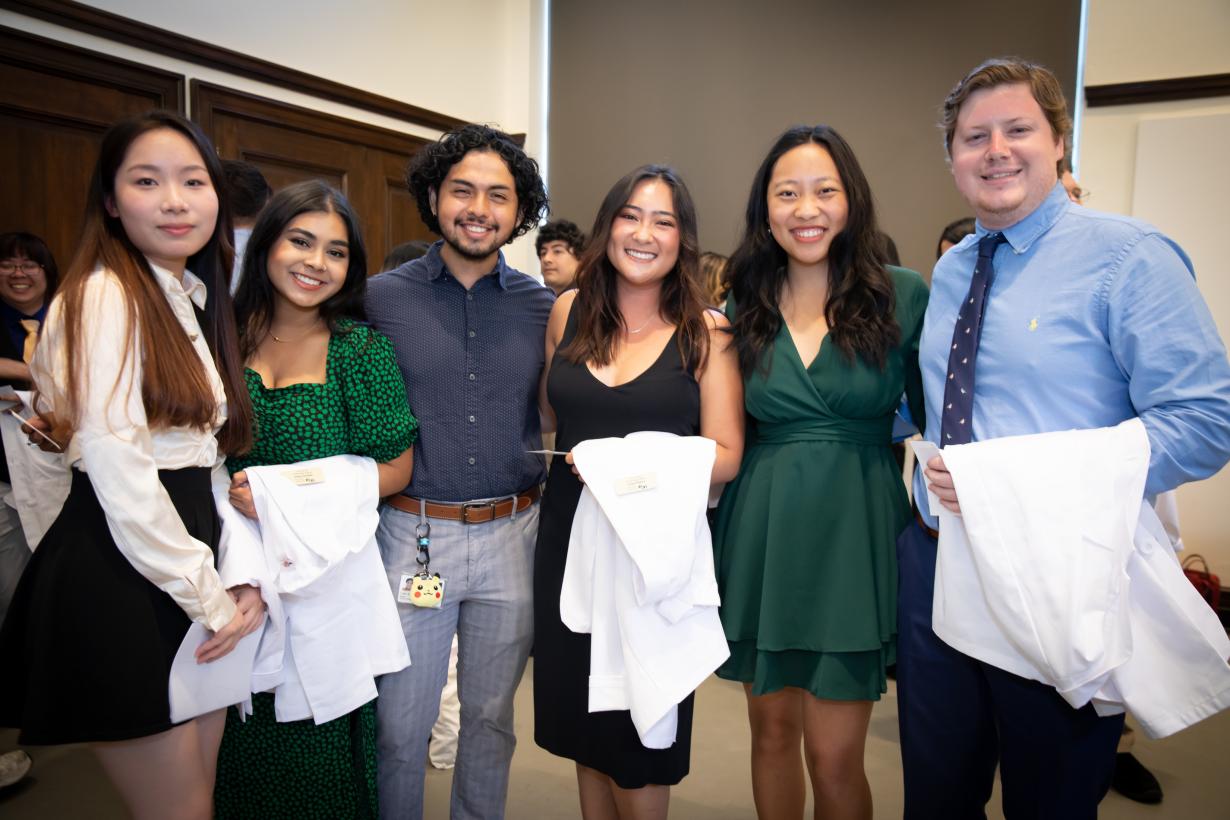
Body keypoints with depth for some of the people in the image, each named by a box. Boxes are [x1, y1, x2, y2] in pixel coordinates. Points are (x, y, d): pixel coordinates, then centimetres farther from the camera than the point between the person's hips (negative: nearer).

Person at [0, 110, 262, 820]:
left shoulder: (197, 303, 13)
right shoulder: (105, 294, -13)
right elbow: (119, 473, -19)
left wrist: (243, 578, 1)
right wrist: (210, 598, -11)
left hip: (194, 576, 8)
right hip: (119, 582, -8)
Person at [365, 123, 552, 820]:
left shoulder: (543, 306, 3)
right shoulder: (383, 297, -2)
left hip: (514, 534, 2)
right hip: (413, 533, -1)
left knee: (492, 715, 18)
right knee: (400, 724, 10)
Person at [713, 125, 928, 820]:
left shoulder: (904, 294, -3)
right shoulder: (744, 308, 5)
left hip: (855, 530, -2)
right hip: (762, 531, 3)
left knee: (834, 756, 2)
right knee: (772, 730, 16)